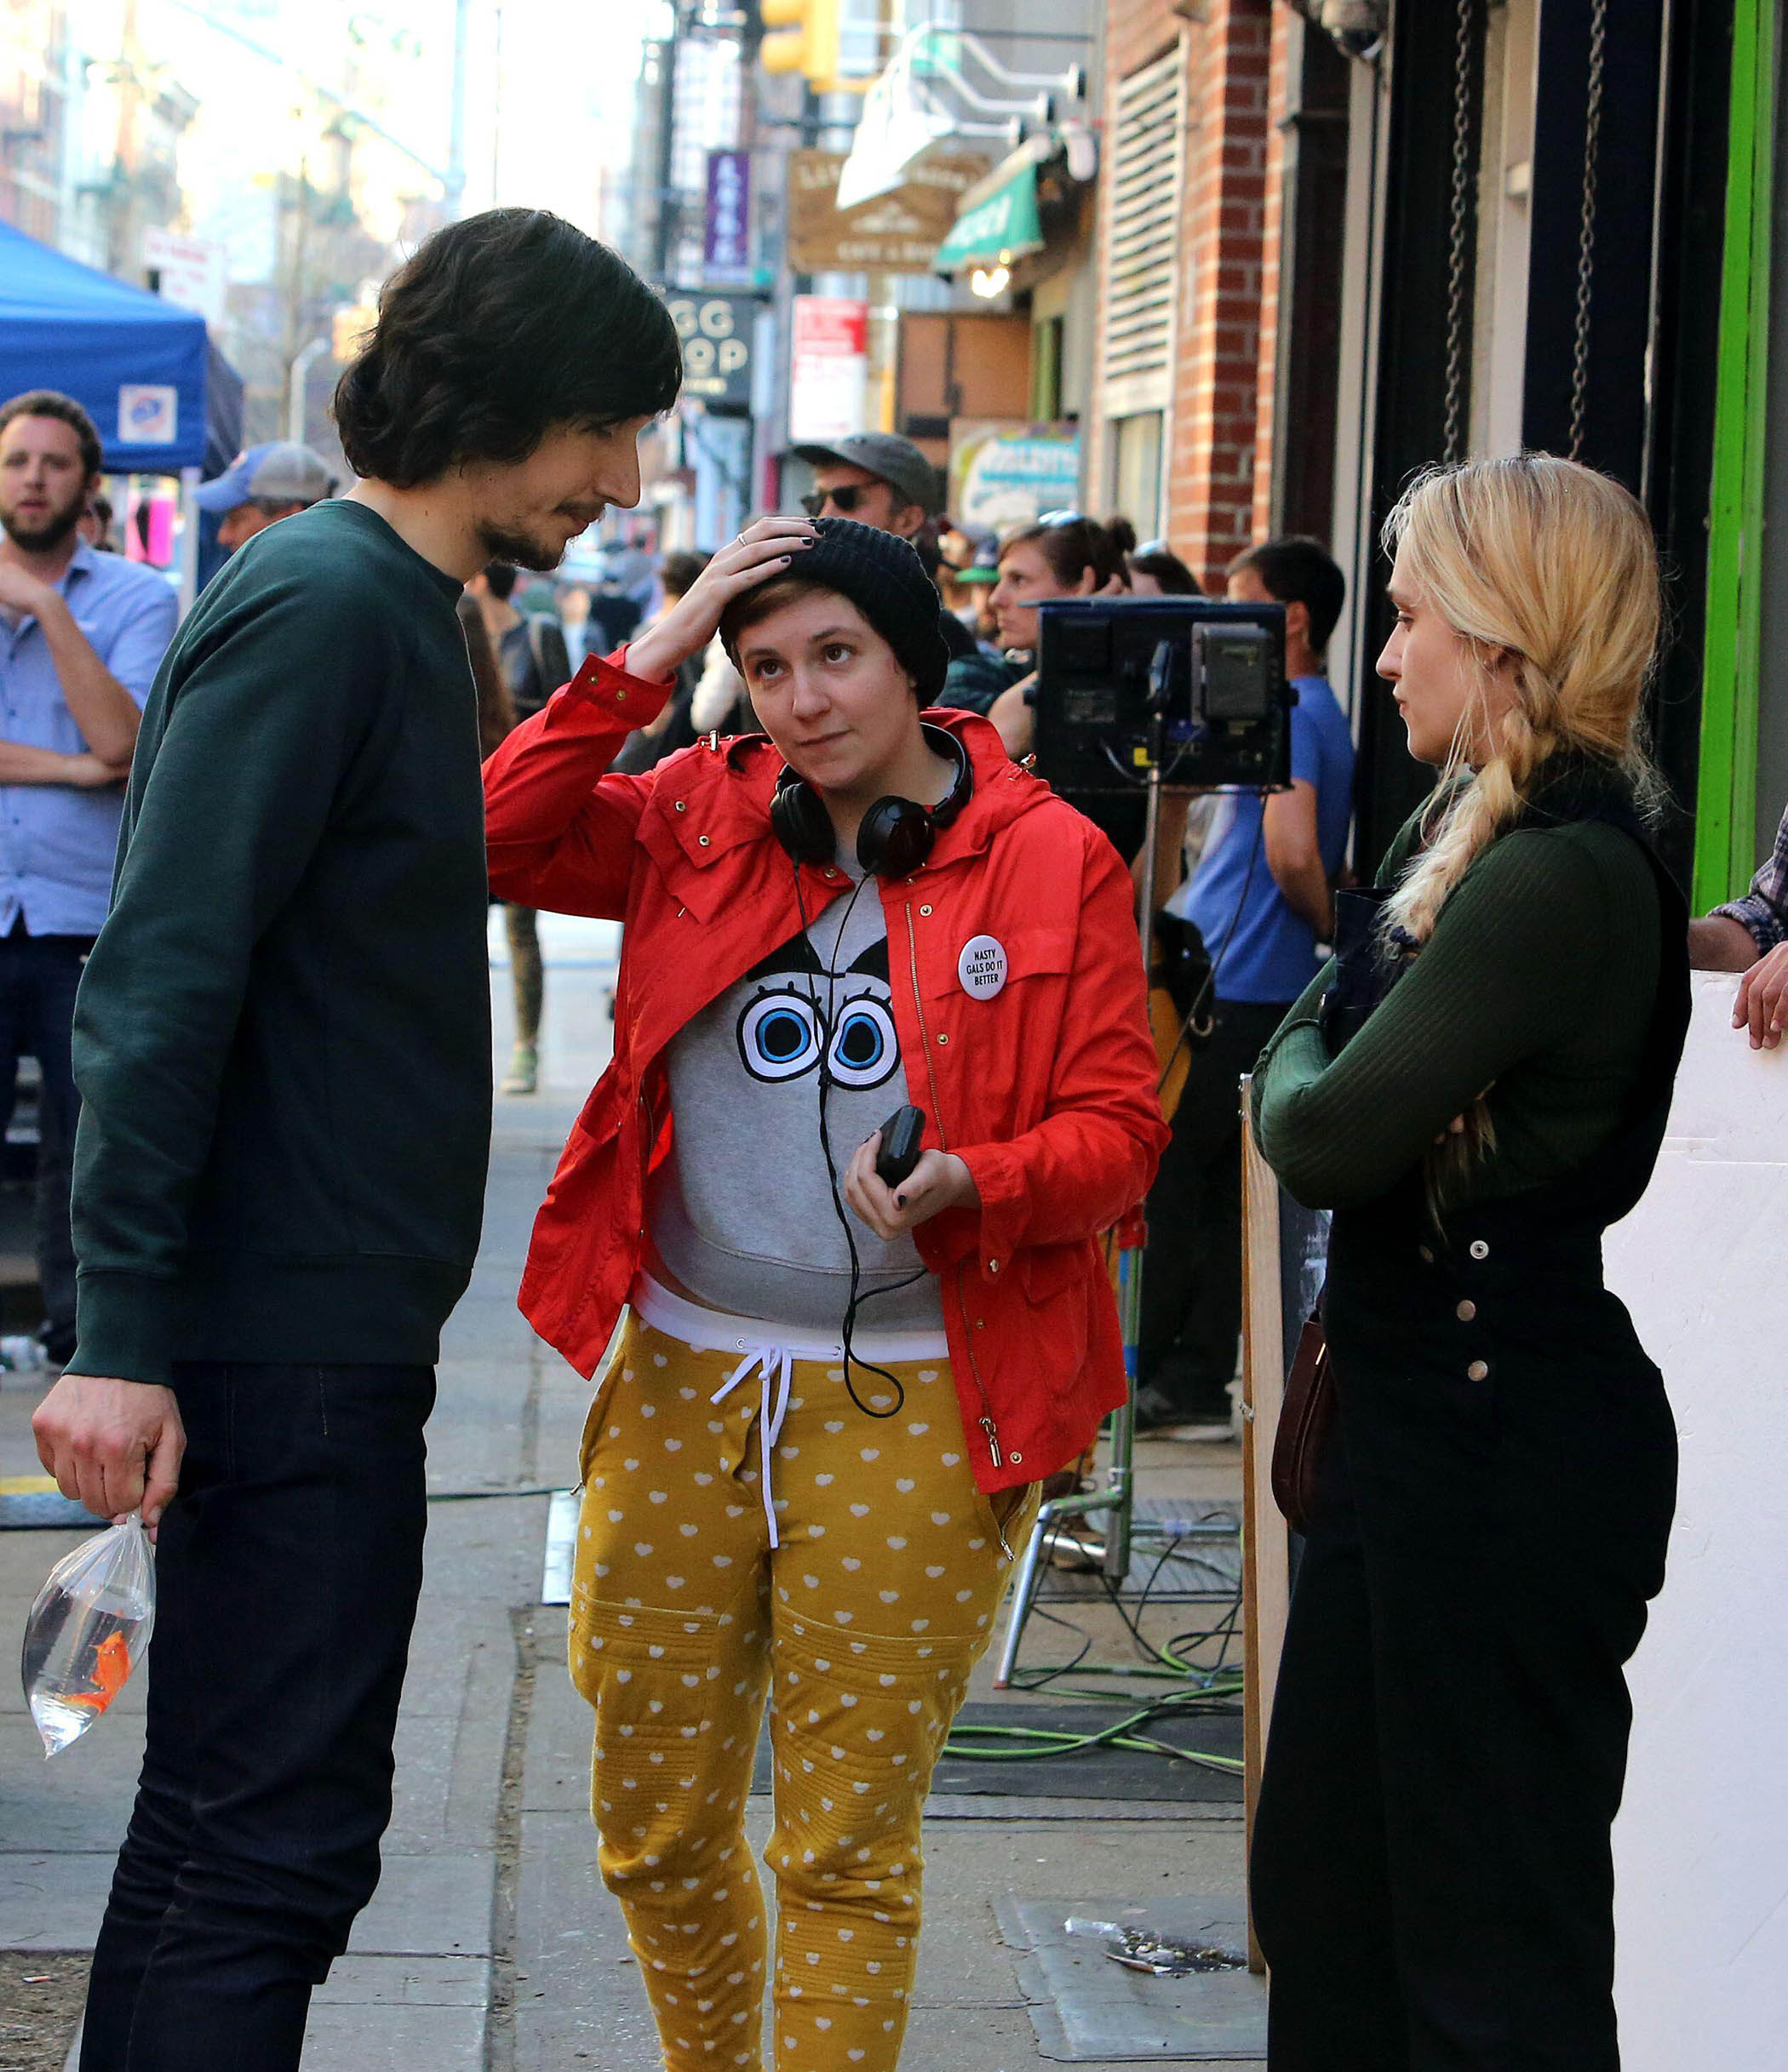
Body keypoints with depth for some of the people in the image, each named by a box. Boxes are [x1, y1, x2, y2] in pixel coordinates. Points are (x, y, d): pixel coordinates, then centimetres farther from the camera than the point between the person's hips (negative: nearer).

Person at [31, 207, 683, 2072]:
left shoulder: (393, 608, 15)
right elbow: (160, 985, -21)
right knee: (270, 1845, -8)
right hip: (283, 1345, -10)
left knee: (228, 1828, 17)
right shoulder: (321, 608, -15)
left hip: (331, 1338, 10)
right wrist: (121, 1338, -24)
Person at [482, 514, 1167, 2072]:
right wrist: (649, 658, -8)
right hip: (680, 1386, 3)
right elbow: (495, 837, -6)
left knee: (849, 1849, 3)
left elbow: (1118, 1131, -3)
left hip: (915, 1408, -3)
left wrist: (968, 1185, -23)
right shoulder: (700, 819, 6)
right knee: (656, 1827, 13)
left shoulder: (1052, 860, -2)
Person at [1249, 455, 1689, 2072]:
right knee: (1325, 1887, 20)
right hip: (1423, 1415, 11)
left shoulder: (1561, 877, -22)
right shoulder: (1485, 836, 10)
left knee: (1491, 1939, 0)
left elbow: (1331, 1139, -23)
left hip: (1508, 1452, -11)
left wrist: (1293, 1055, -4)